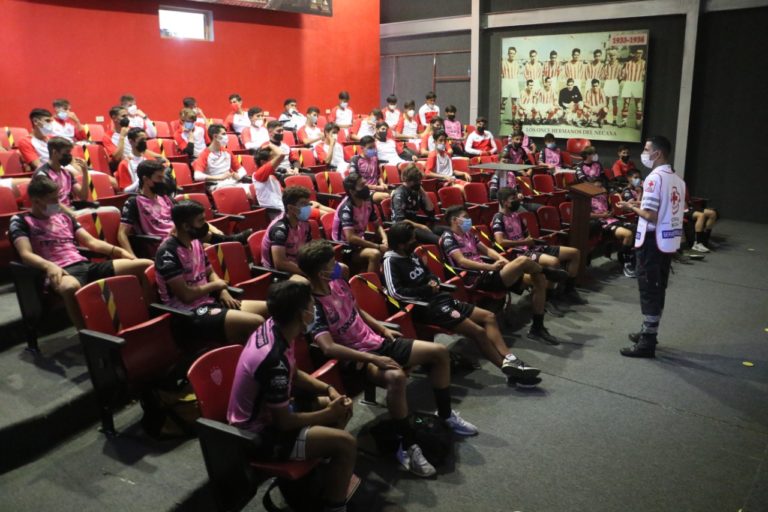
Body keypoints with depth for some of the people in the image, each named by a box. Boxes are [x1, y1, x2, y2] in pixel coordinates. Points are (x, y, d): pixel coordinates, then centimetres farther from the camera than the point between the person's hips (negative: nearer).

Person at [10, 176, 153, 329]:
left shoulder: (64, 216, 24)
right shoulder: (20, 221, 8)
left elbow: (90, 241, 22)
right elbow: (26, 255, -7)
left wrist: (117, 250, 5)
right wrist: (48, 266, -29)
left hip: (85, 265, 6)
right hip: (60, 271, -6)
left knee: (146, 265, -10)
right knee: (71, 287, -47)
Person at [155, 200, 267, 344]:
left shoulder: (196, 243, 9)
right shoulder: (168, 252, -17)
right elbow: (186, 295, -21)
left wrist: (223, 291, 0)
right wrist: (216, 285, -5)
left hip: (209, 301, 9)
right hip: (189, 313, -9)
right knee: (257, 322, -26)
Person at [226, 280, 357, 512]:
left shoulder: (272, 327, -7)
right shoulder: (274, 359, -34)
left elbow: (294, 375, 11)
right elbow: (284, 422, -23)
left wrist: (328, 389, -2)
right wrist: (329, 414, -10)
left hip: (265, 412, 9)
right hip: (258, 434, -9)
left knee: (341, 407, 12)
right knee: (346, 444, -18)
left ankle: (333, 475, 27)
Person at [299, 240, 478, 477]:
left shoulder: (338, 282, 4)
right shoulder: (313, 306, -21)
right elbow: (328, 347, -32)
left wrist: (382, 328, 11)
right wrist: (372, 358, -33)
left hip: (377, 342, 9)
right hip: (357, 357, -9)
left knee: (439, 351, 3)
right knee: (396, 376, -40)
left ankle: (445, 414, 21)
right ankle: (407, 446, -23)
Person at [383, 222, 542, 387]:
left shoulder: (411, 255, 14)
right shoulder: (391, 261, -12)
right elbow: (395, 292, -25)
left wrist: (434, 282, 1)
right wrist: (426, 290, -14)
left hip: (440, 298, 10)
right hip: (426, 307, -10)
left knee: (489, 317, 3)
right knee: (478, 331, -16)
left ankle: (509, 359, -2)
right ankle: (511, 371, -5)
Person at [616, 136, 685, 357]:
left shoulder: (655, 178, -16)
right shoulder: (678, 179, 10)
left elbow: (650, 215, -21)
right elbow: (669, 210, 12)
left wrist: (631, 207, -5)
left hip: (653, 240, -8)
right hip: (669, 239, 8)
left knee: (648, 290, -3)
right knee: (658, 289, 16)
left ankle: (647, 343, 3)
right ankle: (649, 332, 28)